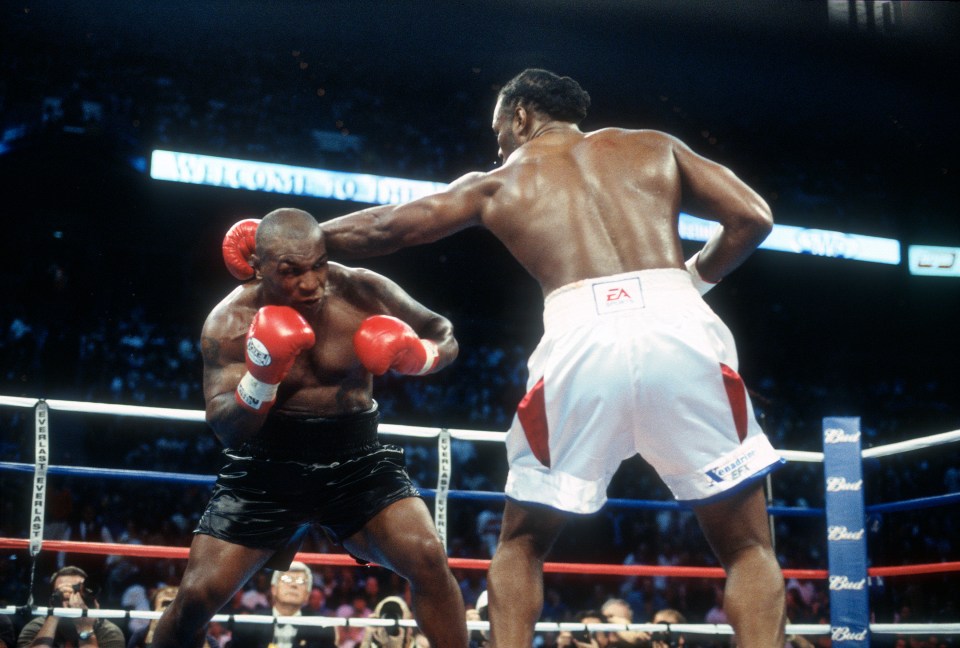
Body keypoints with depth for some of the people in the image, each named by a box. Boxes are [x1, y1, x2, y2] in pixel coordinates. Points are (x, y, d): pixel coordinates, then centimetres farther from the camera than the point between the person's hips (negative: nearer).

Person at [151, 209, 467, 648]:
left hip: (356, 457, 1)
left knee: (429, 560, -19)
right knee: (197, 595, -4)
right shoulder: (230, 323, -13)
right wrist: (262, 375, -37)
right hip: (268, 467, 0)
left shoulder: (364, 292, -11)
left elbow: (445, 337, 3)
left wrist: (414, 356, -20)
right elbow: (226, 429, -19)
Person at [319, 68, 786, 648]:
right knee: (747, 545, 13)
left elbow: (379, 230, 29)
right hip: (680, 329, 0)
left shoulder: (496, 183, 26)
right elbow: (753, 217, 17)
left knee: (522, 543, 22)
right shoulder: (655, 146, 27)